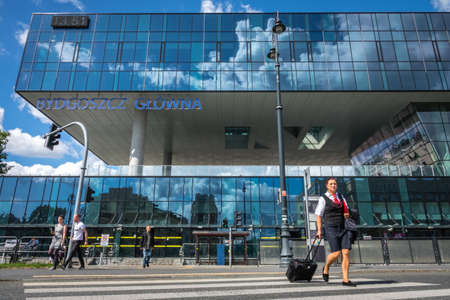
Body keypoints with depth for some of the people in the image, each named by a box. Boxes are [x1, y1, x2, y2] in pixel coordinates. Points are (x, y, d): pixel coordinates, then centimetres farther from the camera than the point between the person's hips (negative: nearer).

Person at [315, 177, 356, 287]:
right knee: (336, 253, -10)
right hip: (330, 228, -5)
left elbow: (347, 211, 23)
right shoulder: (323, 199, -1)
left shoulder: (341, 197, 14)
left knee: (346, 253, -5)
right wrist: (319, 230, -6)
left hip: (343, 228, 5)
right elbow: (318, 215, -1)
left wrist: (347, 214, -1)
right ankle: (326, 268, 20)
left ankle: (345, 280, 2)